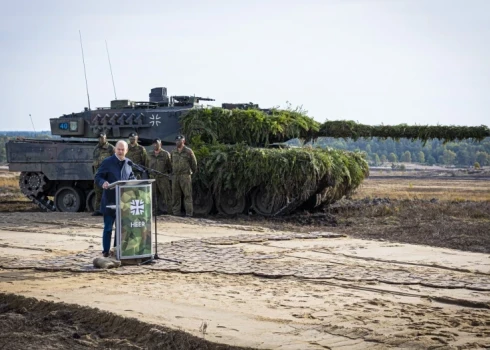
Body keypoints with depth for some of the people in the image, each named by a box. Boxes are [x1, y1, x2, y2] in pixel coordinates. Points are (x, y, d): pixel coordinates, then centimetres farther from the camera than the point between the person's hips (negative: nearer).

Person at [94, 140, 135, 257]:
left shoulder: (128, 163, 8)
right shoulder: (107, 162, -6)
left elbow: (131, 177, 20)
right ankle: (106, 250, 8)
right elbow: (98, 177, -7)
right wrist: (103, 182, -28)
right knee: (108, 227, 0)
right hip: (110, 200, -5)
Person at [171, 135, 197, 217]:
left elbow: (194, 163, 5)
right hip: (175, 176, 5)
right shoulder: (173, 152, 15)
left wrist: (194, 172, 9)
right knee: (175, 195, 7)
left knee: (187, 195, -6)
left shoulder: (188, 151, 0)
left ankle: (188, 213, -6)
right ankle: (176, 212, 13)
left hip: (185, 175, -5)